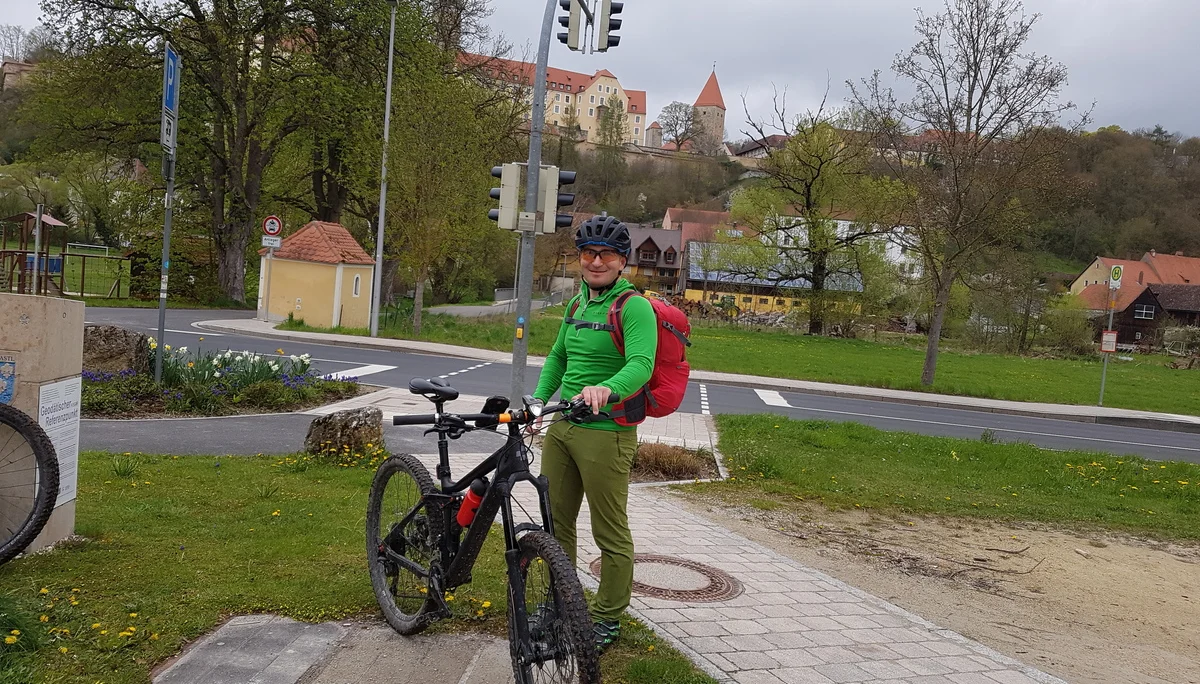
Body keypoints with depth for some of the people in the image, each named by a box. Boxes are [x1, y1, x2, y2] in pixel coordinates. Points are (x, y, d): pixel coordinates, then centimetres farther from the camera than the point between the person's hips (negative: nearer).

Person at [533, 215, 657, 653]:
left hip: (605, 431, -8)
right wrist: (537, 400, 11)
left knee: (611, 533, 3)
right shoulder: (576, 305, 14)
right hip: (561, 425, 8)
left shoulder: (634, 307, -11)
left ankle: (608, 618, 19)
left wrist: (606, 389, -44)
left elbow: (641, 365, -25)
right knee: (555, 521, 17)